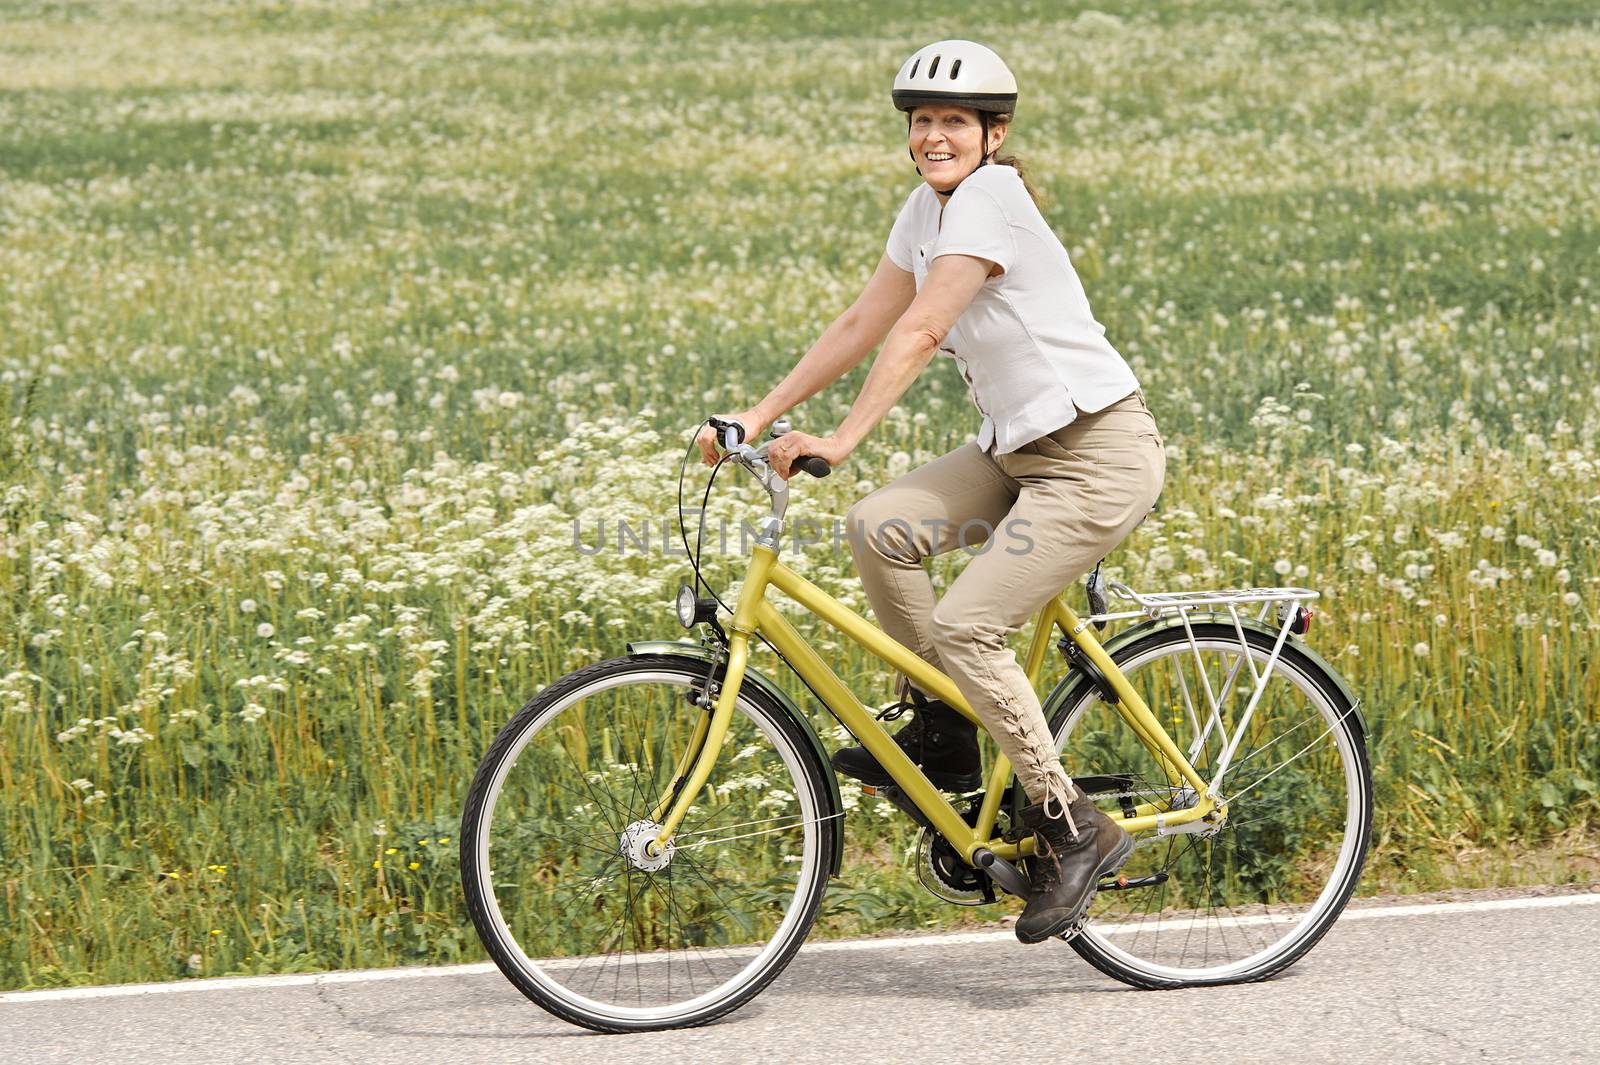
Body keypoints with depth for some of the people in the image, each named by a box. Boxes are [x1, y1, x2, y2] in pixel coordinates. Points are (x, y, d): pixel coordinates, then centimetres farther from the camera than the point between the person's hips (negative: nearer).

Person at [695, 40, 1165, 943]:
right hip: (1019, 447, 9)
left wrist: (841, 441, -34)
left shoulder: (991, 200, -18)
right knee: (879, 527, -9)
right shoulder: (929, 208, 8)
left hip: (1099, 455, -9)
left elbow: (918, 336, -27)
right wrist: (761, 415, 3)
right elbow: (863, 325, 9)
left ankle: (1073, 829, -6)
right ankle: (943, 735, 5)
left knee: (964, 628, -17)